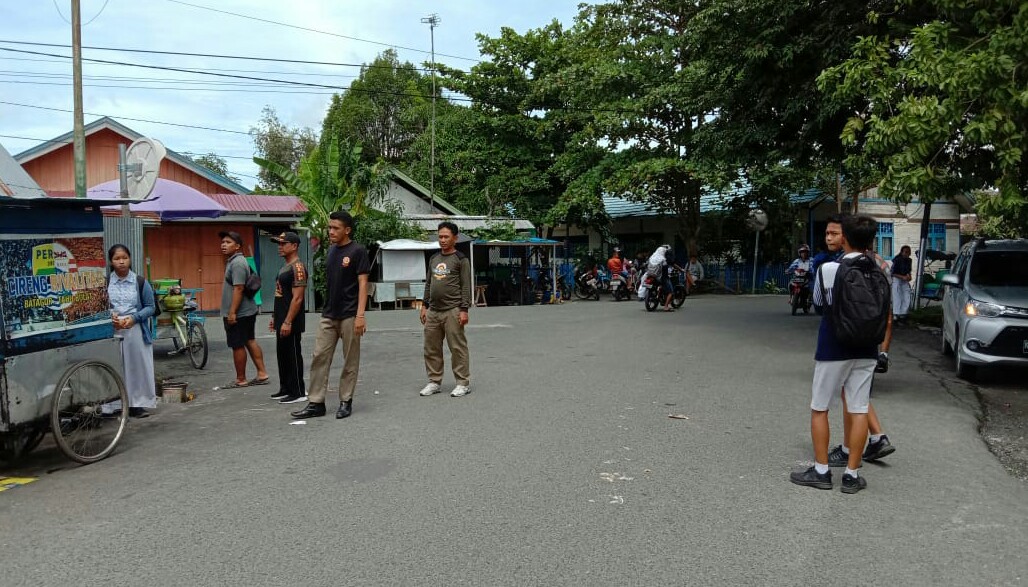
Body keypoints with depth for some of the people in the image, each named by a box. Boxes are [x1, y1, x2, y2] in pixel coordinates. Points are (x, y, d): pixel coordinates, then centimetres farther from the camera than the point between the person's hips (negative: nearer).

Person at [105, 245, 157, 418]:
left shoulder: (140, 283, 3)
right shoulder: (105, 283, 3)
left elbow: (150, 306, 5)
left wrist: (134, 318, -10)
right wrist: (110, 316, -11)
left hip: (135, 331, 0)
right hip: (111, 331, 0)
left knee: (137, 366, 3)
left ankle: (137, 404, 13)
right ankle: (112, 405, 9)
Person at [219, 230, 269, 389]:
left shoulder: (237, 263, -18)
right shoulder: (233, 261, 16)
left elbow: (238, 289, -24)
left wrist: (232, 312, -25)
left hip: (238, 313, -10)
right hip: (248, 310, 10)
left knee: (238, 346, -1)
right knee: (250, 341, 12)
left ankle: (241, 380, 9)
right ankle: (262, 374, 15)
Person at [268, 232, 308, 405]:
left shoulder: (297, 267, -17)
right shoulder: (285, 267, 15)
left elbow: (297, 298, -22)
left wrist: (288, 322, -24)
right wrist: (275, 317, 20)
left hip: (291, 322, -10)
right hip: (281, 320, 10)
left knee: (293, 355, -3)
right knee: (282, 354, 16)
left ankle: (298, 392, 4)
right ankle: (286, 388, 26)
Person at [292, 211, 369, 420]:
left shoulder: (357, 251, -8)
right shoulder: (331, 250, 12)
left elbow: (362, 284, -12)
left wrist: (360, 315, -19)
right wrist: (326, 307, 15)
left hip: (349, 315, -6)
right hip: (328, 315, 7)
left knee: (350, 361, 4)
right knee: (320, 358, 4)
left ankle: (346, 401, 14)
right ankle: (315, 403, 9)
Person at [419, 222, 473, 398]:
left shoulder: (461, 259, -3)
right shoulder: (433, 259, 16)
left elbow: (466, 286, -7)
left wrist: (464, 310, -14)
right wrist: (425, 306, 14)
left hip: (452, 311, -7)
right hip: (433, 311, 7)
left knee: (458, 348, -3)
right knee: (431, 349, 9)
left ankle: (463, 383, 5)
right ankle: (434, 382, 19)